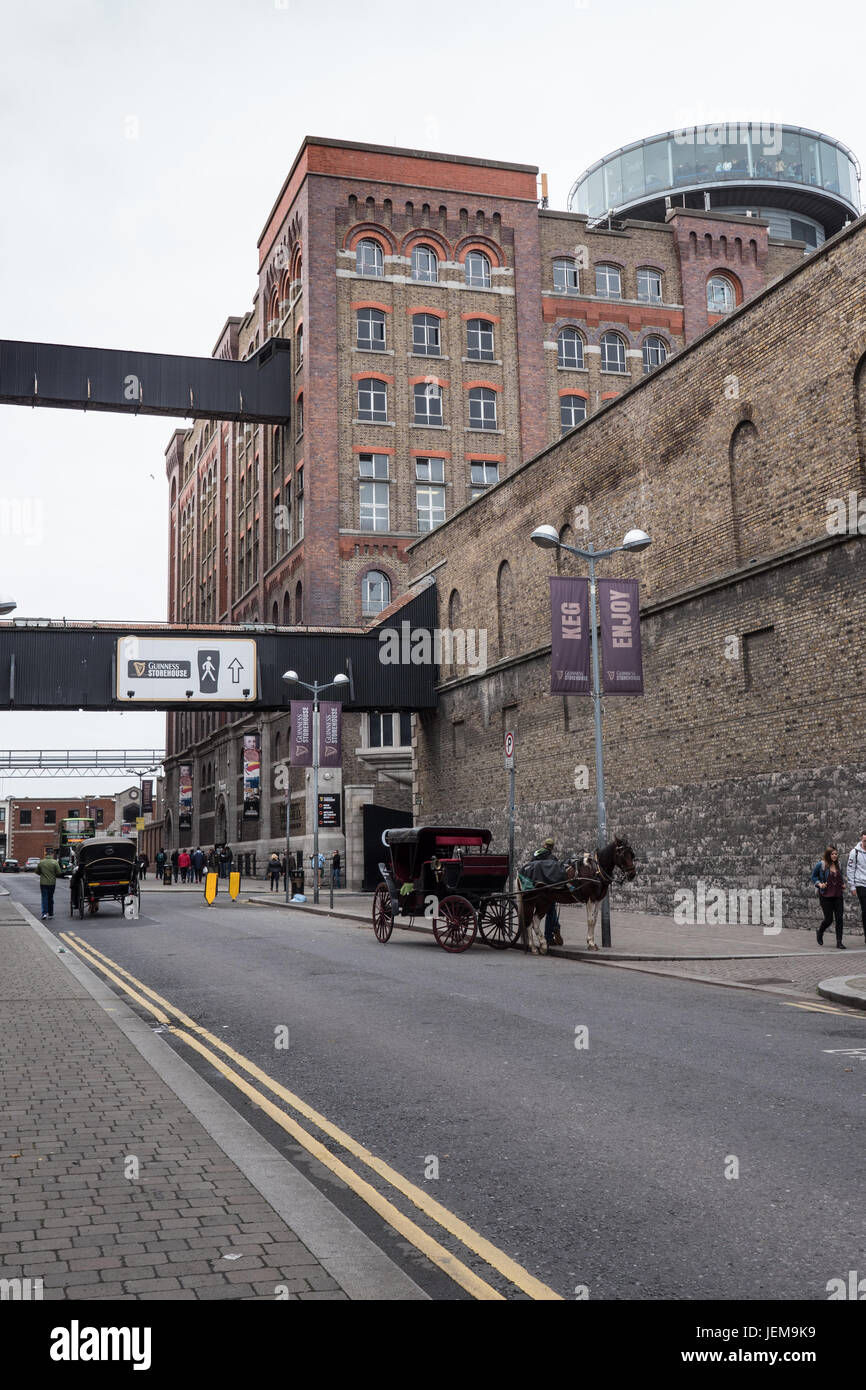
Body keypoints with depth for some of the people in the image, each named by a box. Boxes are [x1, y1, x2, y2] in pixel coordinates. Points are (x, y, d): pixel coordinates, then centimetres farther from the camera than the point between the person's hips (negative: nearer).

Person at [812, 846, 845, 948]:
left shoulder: (838, 865, 8)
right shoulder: (821, 865, -7)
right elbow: (814, 877, 3)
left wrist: (843, 885, 6)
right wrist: (819, 884, -14)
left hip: (838, 896, 4)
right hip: (826, 896, -4)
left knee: (839, 918, -3)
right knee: (829, 918, -2)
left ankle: (839, 942, 3)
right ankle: (819, 932, 30)